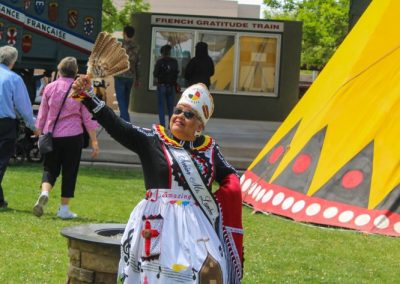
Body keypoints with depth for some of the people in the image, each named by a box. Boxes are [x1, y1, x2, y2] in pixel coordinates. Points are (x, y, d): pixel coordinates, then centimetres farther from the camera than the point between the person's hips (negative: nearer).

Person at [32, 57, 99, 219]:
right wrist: (94, 142, 5)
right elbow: (88, 118, -1)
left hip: (51, 135, 2)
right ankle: (64, 209, 11)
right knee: (69, 172, 8)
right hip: (73, 137, -2)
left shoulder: (50, 88, 2)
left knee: (50, 169, 12)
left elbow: (41, 115, 8)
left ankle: (44, 192, -17)